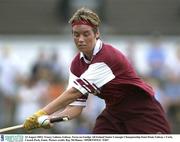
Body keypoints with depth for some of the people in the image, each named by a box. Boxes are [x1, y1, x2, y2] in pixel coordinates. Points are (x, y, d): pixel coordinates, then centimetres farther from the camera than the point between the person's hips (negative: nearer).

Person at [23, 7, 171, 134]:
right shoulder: (77, 64, -3)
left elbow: (74, 92, -31)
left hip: (142, 112, -7)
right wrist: (49, 118, -23)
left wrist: (41, 114, -31)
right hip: (113, 112, 7)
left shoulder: (107, 56, -27)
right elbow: (75, 106, -4)